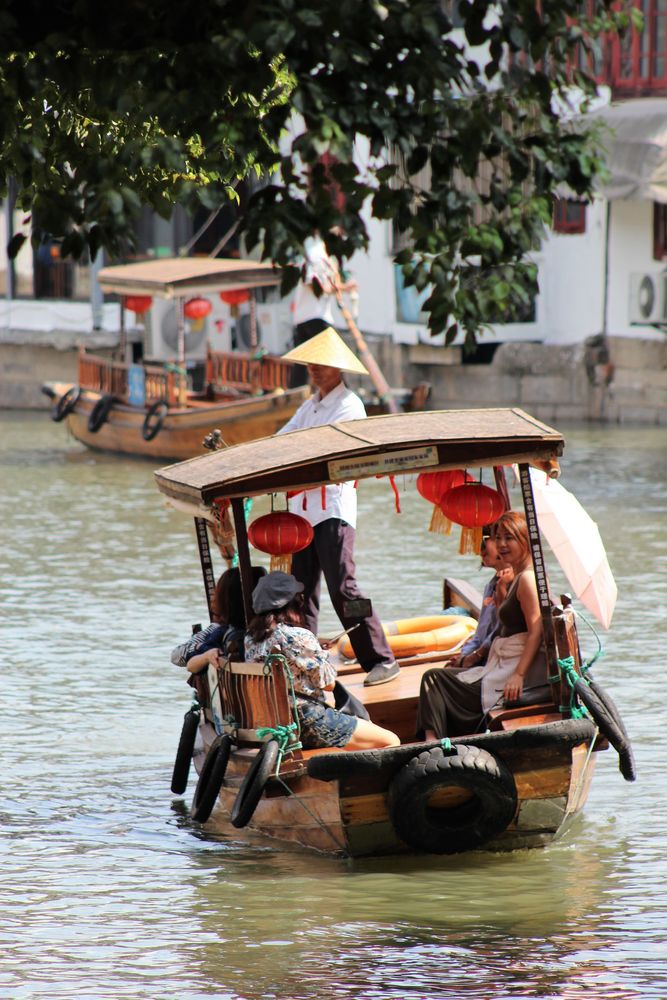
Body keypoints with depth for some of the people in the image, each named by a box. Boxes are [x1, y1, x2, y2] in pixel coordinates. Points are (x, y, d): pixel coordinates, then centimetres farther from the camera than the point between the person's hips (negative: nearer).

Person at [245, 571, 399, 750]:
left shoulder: (251, 638, 5)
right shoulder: (298, 637, -19)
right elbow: (329, 683, -11)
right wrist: (321, 654, 6)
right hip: (306, 723, -9)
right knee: (391, 742, -1)